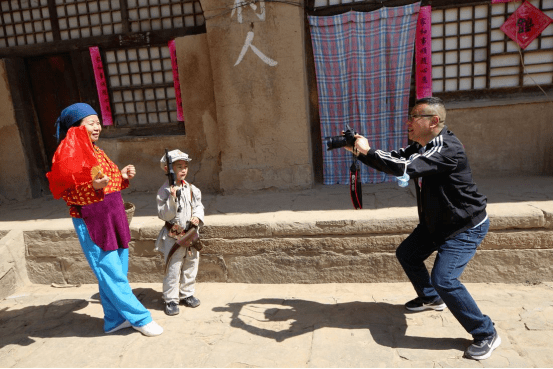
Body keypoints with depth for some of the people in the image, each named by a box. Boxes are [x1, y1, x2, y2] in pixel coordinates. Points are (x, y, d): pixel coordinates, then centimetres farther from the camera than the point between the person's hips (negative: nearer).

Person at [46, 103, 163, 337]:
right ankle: (140, 318, 9)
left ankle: (115, 319, 26)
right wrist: (93, 186, -30)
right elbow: (67, 192, -16)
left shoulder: (96, 151, 14)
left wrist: (122, 176, 3)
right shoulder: (69, 153, -10)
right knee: (111, 274, -1)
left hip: (113, 219, 8)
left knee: (116, 273, 13)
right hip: (92, 223, -8)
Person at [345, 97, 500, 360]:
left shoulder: (447, 149, -31)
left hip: (466, 227, -9)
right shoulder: (421, 145, 0)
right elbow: (395, 159, 1)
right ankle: (431, 298, 42)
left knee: (444, 279, -20)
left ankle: (486, 334, 2)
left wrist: (367, 152, -32)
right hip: (436, 222, 10)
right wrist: (359, 150, -11)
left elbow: (403, 167, -41)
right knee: (407, 254, 18)